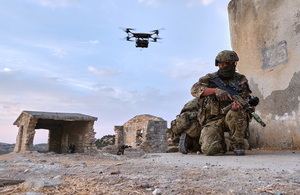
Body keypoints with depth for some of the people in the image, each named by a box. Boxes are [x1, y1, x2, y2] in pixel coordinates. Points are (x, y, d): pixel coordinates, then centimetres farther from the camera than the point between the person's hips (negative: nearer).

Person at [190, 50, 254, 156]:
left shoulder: (241, 80, 8)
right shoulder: (210, 78, 3)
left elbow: (245, 99, -2)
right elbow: (194, 89, -15)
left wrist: (238, 104, -28)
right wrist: (216, 90, -30)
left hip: (233, 119, 1)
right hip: (213, 120, -1)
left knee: (234, 112, -35)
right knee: (208, 149, -21)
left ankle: (238, 144, -9)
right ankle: (221, 145, 18)